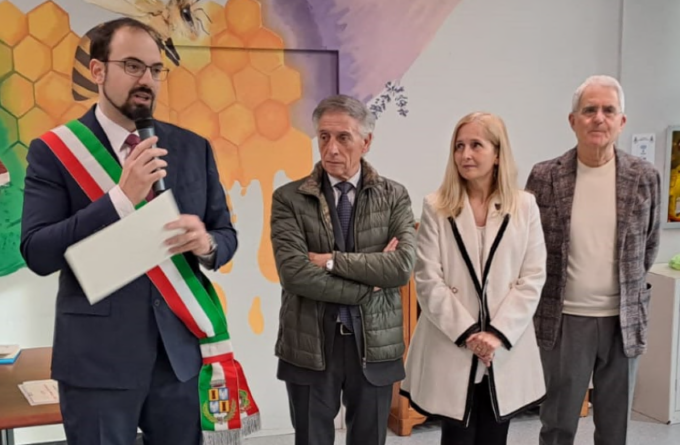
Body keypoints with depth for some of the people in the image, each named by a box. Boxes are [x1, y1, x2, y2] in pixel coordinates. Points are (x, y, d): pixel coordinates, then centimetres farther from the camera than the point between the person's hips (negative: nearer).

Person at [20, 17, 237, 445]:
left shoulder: (194, 148, 5)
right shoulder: (55, 150, -4)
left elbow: (226, 233, 9)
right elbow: (37, 253, -12)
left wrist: (207, 244, -14)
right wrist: (121, 197, -22)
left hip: (179, 348, 3)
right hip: (97, 355, -3)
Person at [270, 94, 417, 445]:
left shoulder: (394, 196, 1)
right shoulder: (289, 199, -4)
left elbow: (402, 266, -13)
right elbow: (295, 273, -16)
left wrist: (331, 260, -15)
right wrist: (369, 283, -12)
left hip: (375, 344, 1)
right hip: (309, 346, -1)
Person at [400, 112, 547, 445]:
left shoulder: (525, 206, 2)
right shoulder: (435, 207, -2)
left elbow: (533, 278, -2)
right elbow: (428, 281, -6)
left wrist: (497, 334, -11)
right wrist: (467, 333, -13)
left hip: (506, 349, 2)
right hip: (451, 348, -1)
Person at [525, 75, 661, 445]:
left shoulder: (644, 177, -2)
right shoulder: (544, 177, -6)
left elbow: (649, 245, 11)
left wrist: (629, 288, 12)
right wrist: (543, 297, 6)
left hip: (624, 321, 2)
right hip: (564, 320, -1)